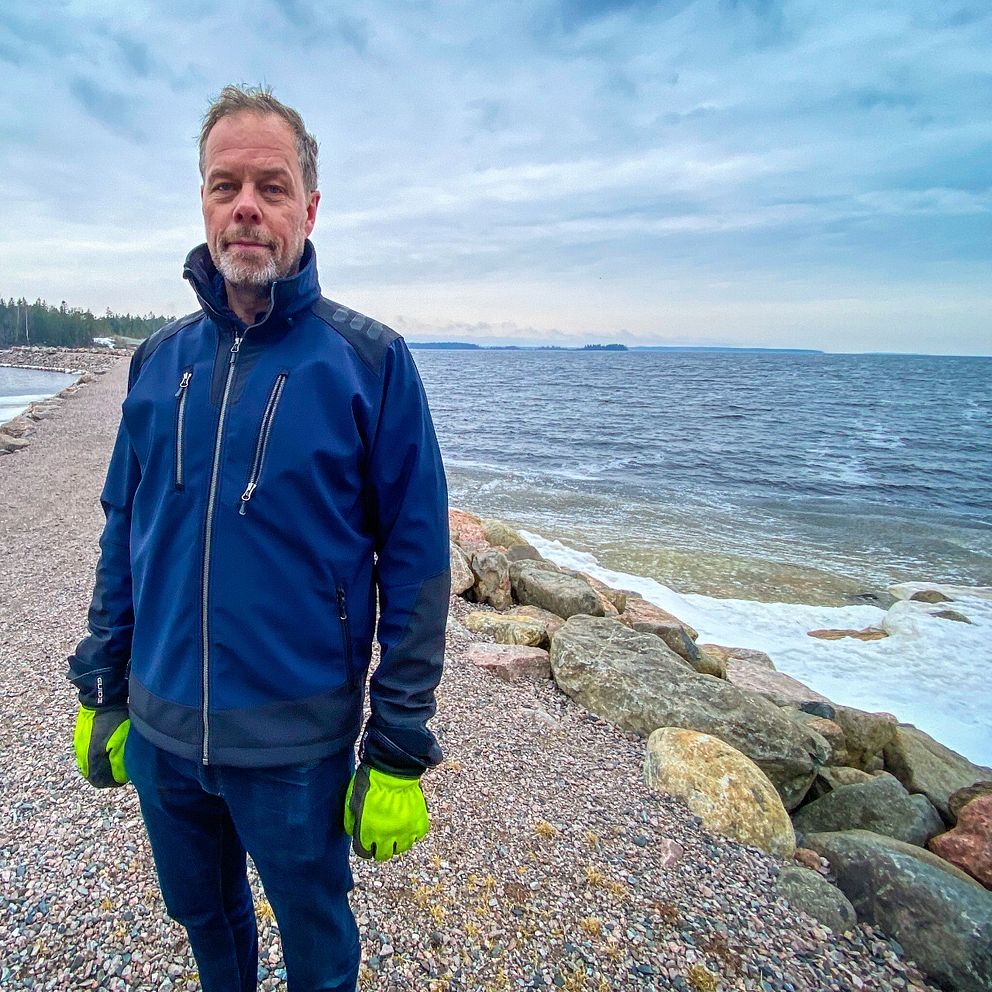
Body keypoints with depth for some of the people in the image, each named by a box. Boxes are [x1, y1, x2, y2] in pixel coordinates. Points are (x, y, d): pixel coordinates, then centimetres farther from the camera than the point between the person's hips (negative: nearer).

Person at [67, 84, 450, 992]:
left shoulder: (370, 361, -13)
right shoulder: (160, 359, 1)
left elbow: (416, 562, -13)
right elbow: (122, 535, 9)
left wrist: (399, 750, -12)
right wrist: (101, 692, 10)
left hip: (296, 741, -4)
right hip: (158, 731, 5)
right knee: (204, 917, 29)